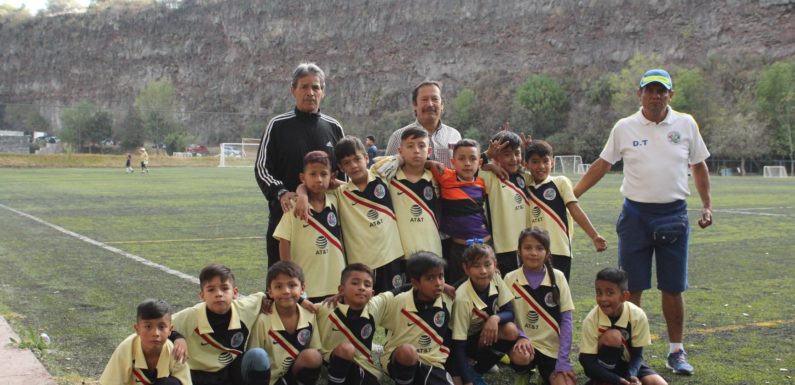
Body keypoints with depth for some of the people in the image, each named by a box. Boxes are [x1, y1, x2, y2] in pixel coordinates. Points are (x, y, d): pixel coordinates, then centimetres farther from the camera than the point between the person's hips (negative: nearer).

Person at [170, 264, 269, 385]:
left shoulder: (245, 308, -15)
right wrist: (177, 338, -27)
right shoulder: (190, 316, -20)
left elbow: (265, 297, 2)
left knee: (257, 355, -26)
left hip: (234, 373, 1)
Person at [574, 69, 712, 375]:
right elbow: (602, 165, 7)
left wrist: (707, 205, 6)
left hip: (673, 215, 1)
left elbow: (699, 166, 12)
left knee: (673, 288, 6)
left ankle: (676, 351, 19)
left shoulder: (686, 124, 3)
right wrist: (570, 195, 2)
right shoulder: (624, 127, 1)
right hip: (636, 214, 0)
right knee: (632, 287, 3)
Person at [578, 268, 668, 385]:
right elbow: (587, 360, -22)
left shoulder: (638, 316, -20)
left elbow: (637, 355, -13)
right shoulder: (591, 319, -24)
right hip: (605, 368, -2)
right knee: (612, 336, -31)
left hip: (628, 365, 3)